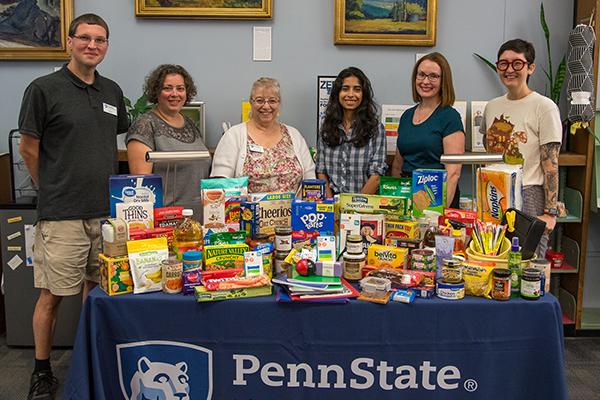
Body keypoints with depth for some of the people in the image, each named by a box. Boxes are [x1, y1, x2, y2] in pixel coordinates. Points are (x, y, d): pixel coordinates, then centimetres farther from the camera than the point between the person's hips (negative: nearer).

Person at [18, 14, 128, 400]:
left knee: (97, 290, 14)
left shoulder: (112, 91, 10)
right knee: (52, 295, 4)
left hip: (106, 210, 5)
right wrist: (55, 190, 7)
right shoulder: (44, 89, -6)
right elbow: (28, 148, -1)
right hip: (62, 215, -5)